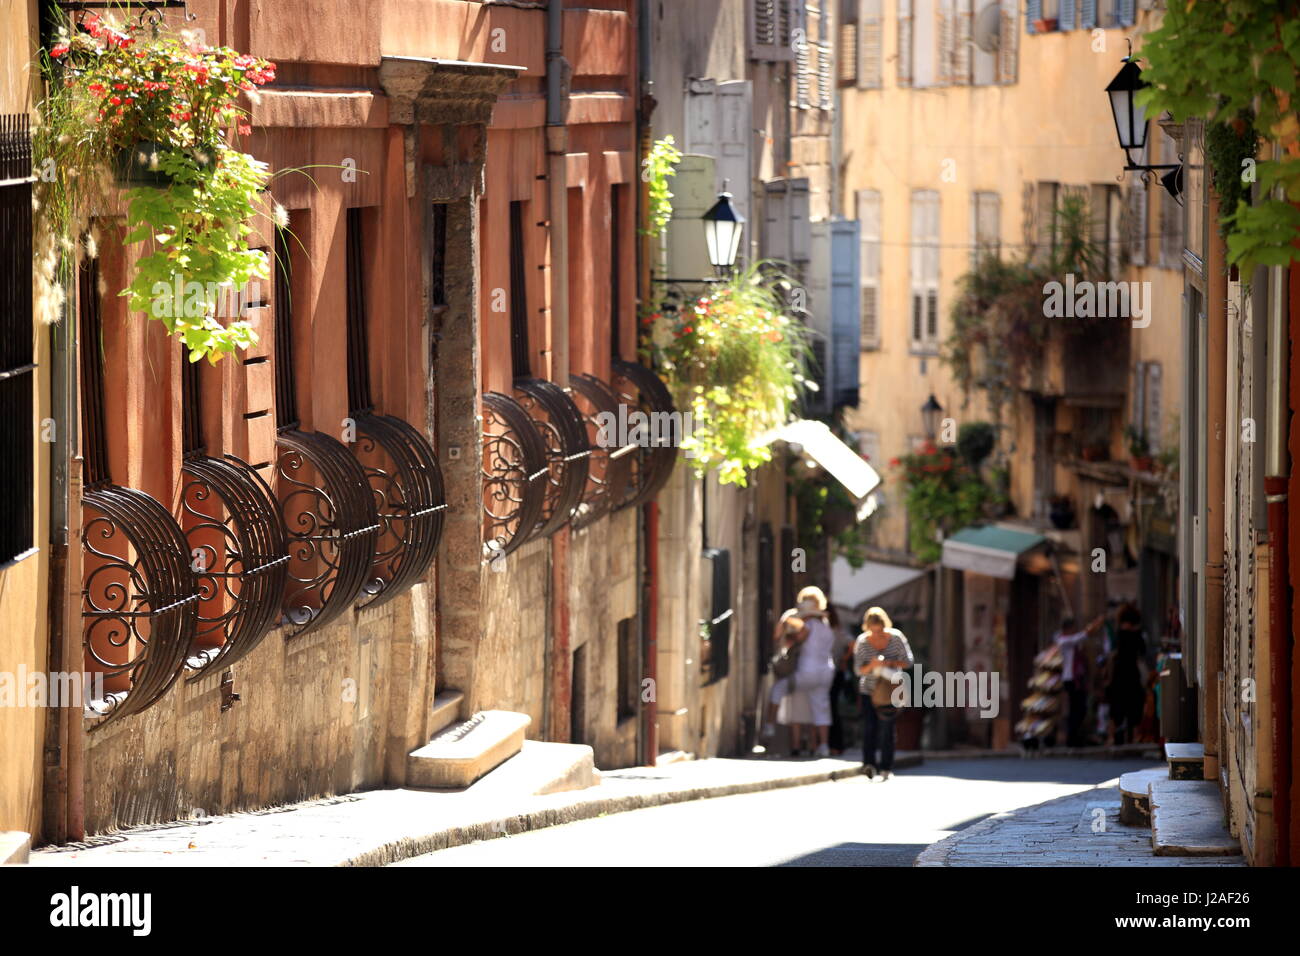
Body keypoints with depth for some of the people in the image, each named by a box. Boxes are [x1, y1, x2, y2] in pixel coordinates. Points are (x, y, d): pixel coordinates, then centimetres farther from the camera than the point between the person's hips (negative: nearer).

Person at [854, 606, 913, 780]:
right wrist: (871, 666, -30)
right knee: (869, 726, -11)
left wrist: (890, 663, -24)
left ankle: (886, 768, -4)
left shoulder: (896, 637, -10)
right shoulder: (862, 642, -10)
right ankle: (869, 763, -12)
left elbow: (908, 661, -6)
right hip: (868, 689, 1)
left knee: (886, 727, -7)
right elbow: (859, 670, -8)